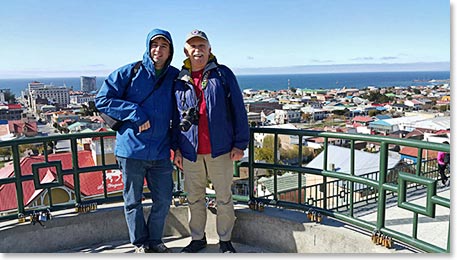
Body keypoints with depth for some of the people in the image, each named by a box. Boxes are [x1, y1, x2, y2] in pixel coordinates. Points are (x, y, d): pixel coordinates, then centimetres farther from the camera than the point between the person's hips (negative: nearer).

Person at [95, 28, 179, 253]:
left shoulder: (175, 77, 4)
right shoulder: (129, 73, -4)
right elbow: (102, 100, -4)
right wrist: (135, 113, -15)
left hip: (161, 152, 3)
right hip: (132, 150, -2)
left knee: (164, 199, 11)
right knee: (133, 201, 11)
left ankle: (154, 240, 33)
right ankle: (140, 243, 31)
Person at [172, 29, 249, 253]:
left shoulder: (223, 74, 1)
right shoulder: (179, 81, 9)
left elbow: (238, 110, -1)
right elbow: (175, 117, 14)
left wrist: (240, 143, -6)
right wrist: (177, 148, 10)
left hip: (220, 149, -2)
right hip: (191, 151, 3)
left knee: (224, 197, 8)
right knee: (194, 198, 13)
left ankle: (225, 240, 26)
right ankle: (197, 238, 31)